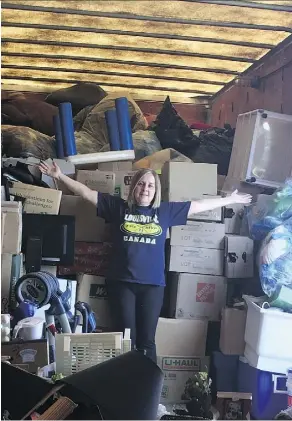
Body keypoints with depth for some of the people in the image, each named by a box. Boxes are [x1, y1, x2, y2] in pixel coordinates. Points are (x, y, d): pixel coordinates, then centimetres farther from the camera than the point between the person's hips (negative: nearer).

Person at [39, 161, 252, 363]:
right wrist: (60, 176, 2)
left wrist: (230, 200, 16)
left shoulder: (166, 210, 7)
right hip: (122, 282, 0)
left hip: (153, 284, 1)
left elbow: (199, 205, 12)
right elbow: (87, 193, 6)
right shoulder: (119, 206, 5)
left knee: (147, 340, 5)